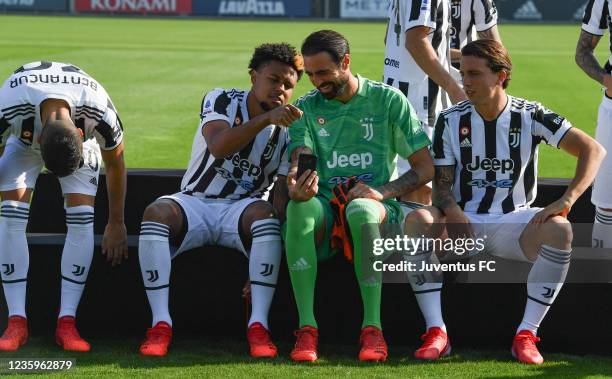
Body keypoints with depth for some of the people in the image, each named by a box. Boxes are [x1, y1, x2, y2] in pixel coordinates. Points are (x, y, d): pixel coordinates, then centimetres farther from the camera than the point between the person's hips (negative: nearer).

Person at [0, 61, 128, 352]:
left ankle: (66, 323, -15)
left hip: (82, 140, 0)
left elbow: (115, 164, -16)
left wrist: (116, 224, -4)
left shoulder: (100, 113, -40)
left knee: (81, 219, -17)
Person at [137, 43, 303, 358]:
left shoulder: (289, 132, -1)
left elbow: (283, 194, -7)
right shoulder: (221, 101, -5)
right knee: (156, 213, -32)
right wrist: (266, 118, -38)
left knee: (265, 213, -35)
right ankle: (160, 324, -34)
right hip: (195, 203, 0)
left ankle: (258, 326, -36)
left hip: (243, 208, 1)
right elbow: (218, 146, -26)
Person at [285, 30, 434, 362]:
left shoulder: (388, 100, 3)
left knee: (360, 210, -40)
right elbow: (298, 161, -7)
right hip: (325, 211, 2)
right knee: (299, 208, -35)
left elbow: (426, 168, 2)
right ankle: (306, 329, -35)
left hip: (377, 207, -2)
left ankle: (372, 329, -37)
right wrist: (297, 188, -32)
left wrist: (383, 191, -15)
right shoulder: (306, 108, 9)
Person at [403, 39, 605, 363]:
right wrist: (453, 212, -25)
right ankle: (436, 333, -30)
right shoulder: (451, 121, 0)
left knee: (559, 229, -33)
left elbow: (593, 150, -11)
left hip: (514, 221, -1)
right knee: (417, 220, -30)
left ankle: (526, 335, -26)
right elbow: (441, 182, -1)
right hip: (463, 221, 1)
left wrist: (567, 200, -26)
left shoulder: (530, 116, -6)